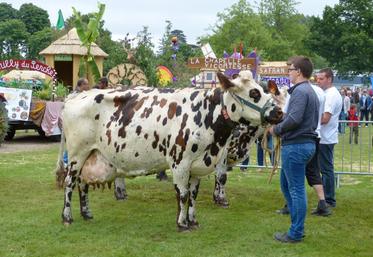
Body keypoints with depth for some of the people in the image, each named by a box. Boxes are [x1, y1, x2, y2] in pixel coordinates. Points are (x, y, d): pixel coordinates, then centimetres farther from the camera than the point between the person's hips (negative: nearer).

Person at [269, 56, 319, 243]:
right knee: (286, 184, 20)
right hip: (306, 142, 10)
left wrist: (276, 130, -9)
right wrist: (281, 128, 9)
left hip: (295, 145, -10)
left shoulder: (300, 91, -15)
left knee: (296, 189, -2)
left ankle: (295, 234, 7)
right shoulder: (311, 91, 17)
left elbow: (294, 119, -25)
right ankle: (297, 226, 27)